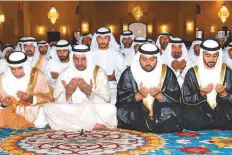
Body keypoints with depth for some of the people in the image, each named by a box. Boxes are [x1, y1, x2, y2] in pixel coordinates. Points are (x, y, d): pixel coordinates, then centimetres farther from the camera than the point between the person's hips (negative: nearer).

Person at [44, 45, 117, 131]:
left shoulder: (99, 72, 0)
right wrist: (68, 94, -21)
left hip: (94, 112, -3)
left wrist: (89, 93, -23)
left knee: (111, 109, -33)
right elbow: (57, 101, 0)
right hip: (70, 113, 3)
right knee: (48, 108, -25)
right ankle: (92, 125, -20)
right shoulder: (65, 74, 4)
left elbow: (106, 101, -7)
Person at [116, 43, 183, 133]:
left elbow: (176, 97, -3)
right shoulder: (129, 73, 0)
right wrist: (138, 95, -22)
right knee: (122, 111, -27)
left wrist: (159, 95, -21)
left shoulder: (166, 72, 1)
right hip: (136, 113, 0)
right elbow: (121, 97, -5)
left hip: (162, 113, 1)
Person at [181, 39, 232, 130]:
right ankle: (220, 125, -7)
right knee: (191, 118, -33)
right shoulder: (192, 73, 0)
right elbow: (186, 99, -2)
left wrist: (223, 93, -18)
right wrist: (201, 94, -18)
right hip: (199, 112, 0)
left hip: (222, 112, 1)